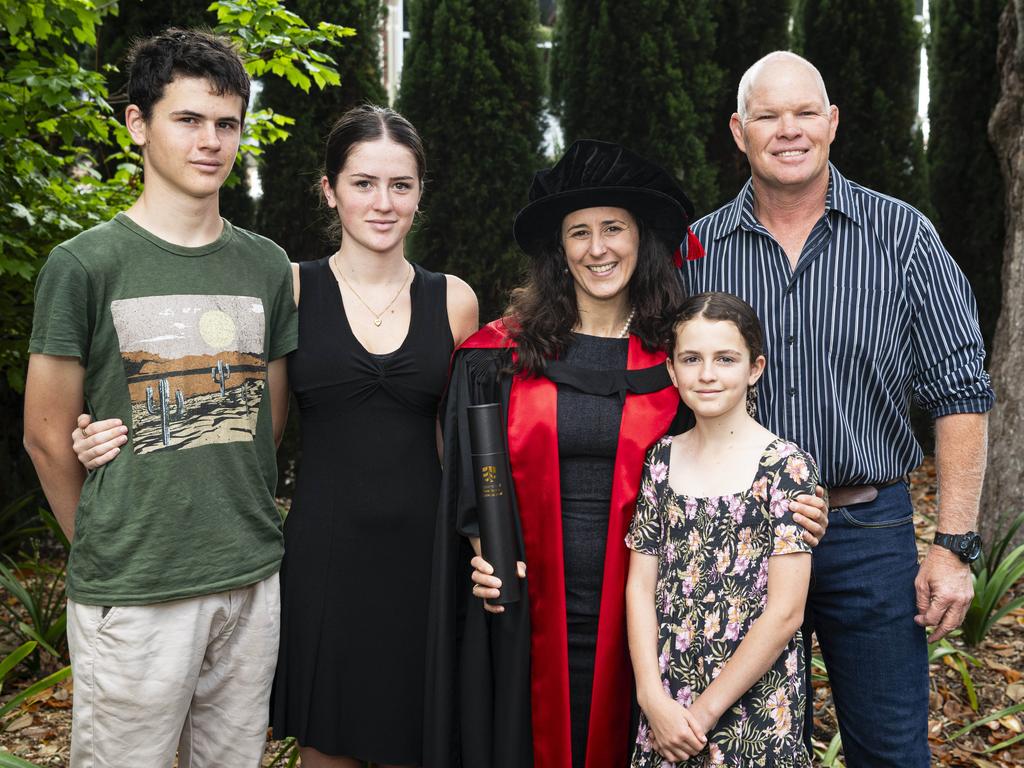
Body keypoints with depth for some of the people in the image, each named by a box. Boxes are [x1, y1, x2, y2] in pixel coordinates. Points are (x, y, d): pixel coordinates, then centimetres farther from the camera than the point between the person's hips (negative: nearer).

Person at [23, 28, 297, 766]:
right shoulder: (85, 264, -6)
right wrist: (107, 546, 6)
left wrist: (238, 530, 10)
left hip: (253, 579, 4)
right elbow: (48, 436, -2)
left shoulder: (268, 266, 6)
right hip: (132, 594, -4)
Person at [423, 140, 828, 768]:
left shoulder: (676, 361, 1)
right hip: (529, 614, 0)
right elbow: (466, 481, 5)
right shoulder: (503, 355, 1)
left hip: (634, 615, 0)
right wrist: (483, 555, -9)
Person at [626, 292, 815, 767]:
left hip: (754, 707, -3)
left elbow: (785, 612, -13)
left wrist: (707, 709, -12)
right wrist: (652, 697, -8)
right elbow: (640, 585, 2)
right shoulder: (662, 460, 3)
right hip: (666, 704, 4)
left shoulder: (786, 468, -10)